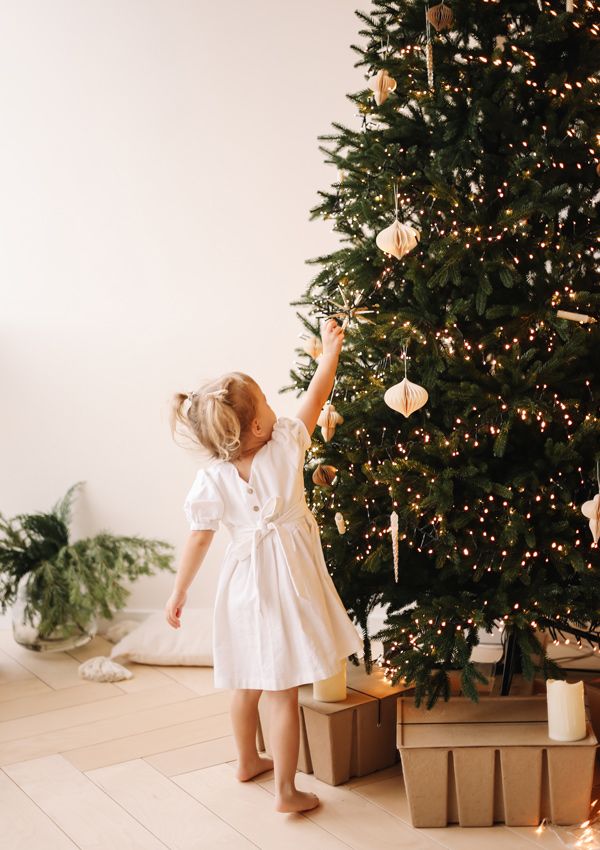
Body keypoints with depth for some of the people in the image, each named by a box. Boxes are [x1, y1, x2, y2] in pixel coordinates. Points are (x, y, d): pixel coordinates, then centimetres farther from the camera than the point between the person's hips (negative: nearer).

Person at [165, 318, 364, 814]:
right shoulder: (286, 447, -15)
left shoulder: (211, 482, -10)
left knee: (247, 683, 22)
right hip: (286, 586, -3)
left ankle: (247, 761, 43)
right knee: (282, 692, 3)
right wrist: (331, 350, 13)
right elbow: (317, 396, -2)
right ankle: (286, 791, 13)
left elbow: (199, 541, -5)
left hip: (244, 587, 3)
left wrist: (178, 593, 8)